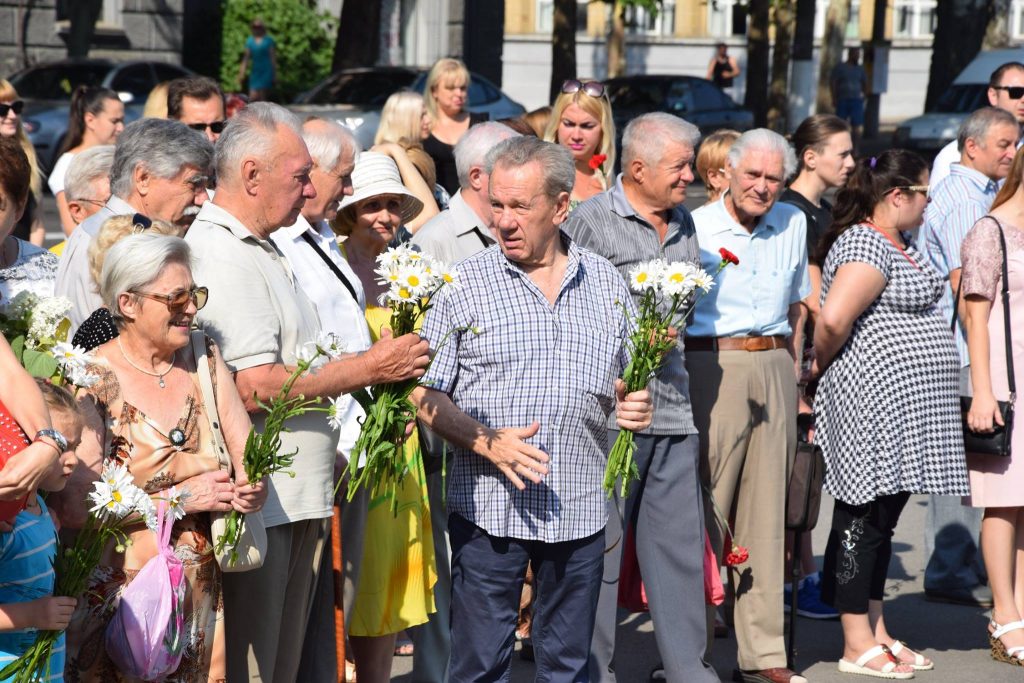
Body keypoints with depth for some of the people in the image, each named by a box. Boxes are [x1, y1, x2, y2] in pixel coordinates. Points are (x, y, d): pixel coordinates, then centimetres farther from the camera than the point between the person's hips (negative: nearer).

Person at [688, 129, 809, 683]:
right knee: (705, 510, -5)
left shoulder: (793, 224, 12)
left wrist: (791, 370, 16)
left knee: (766, 511, 7)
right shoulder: (695, 228, -5)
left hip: (775, 371, 5)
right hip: (713, 368, -5)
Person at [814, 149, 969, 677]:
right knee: (864, 517, -4)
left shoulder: (900, 243, 17)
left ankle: (876, 632, 21)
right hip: (872, 404, -10)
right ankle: (857, 646, 0)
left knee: (883, 519, 14)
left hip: (905, 408, 10)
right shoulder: (865, 245, -16)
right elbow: (833, 320, -27)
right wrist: (822, 366, -9)